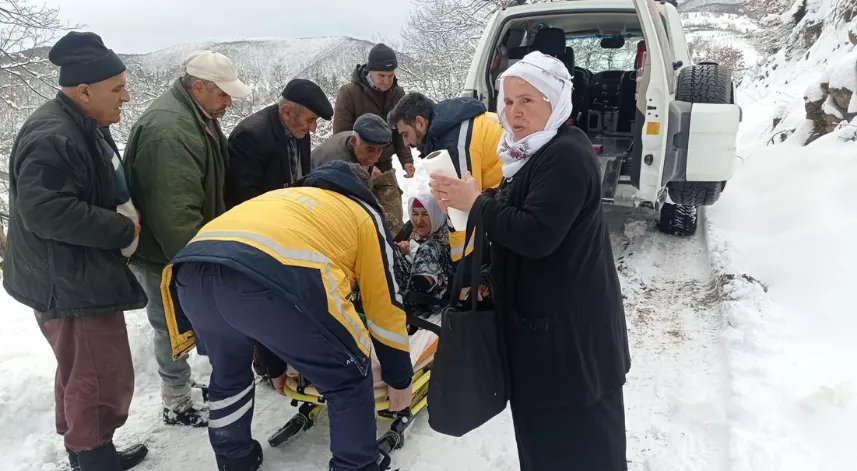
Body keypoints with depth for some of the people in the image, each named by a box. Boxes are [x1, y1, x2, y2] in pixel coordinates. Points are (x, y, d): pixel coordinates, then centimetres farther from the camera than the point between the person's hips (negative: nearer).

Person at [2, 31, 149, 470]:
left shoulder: (85, 128, 11)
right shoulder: (51, 138, -23)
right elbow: (45, 211, -31)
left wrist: (126, 214, 5)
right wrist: (124, 230, -23)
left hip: (82, 275, 11)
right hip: (69, 284, -11)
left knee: (81, 374, 23)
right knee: (103, 380, -3)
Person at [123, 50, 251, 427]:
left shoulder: (198, 116, 6)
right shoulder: (170, 130, -29)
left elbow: (210, 187, 17)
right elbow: (175, 213, -32)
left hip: (187, 245, 9)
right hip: (164, 252, -9)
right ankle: (177, 405, 23)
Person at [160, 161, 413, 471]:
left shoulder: (284, 198, 42)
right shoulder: (363, 213, 27)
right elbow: (385, 305, 25)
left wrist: (276, 366, 56)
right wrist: (400, 379, 38)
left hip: (192, 272, 7)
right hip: (273, 281, -6)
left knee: (228, 373, 35)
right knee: (349, 378, 18)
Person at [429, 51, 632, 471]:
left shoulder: (566, 155, -20)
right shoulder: (535, 152, 12)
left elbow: (537, 235, -28)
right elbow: (514, 217, 16)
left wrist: (476, 203, -20)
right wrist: (463, 201, 0)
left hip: (570, 324, -10)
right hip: (541, 313, 10)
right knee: (543, 423, 23)